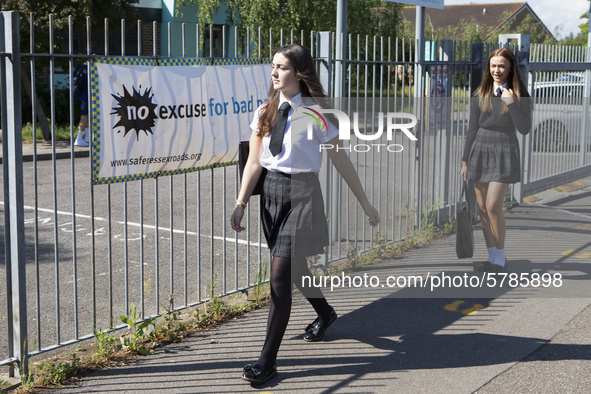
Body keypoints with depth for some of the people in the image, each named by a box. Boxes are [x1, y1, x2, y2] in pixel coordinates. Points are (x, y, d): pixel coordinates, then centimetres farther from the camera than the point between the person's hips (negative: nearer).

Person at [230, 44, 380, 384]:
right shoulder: (265, 112, 5)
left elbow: (342, 161, -4)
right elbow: (254, 162, 6)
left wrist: (366, 204, 1)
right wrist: (241, 203, -3)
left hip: (302, 192, -6)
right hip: (271, 190, 6)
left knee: (280, 274, -11)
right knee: (293, 267, 19)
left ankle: (268, 361, -4)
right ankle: (325, 313, 49)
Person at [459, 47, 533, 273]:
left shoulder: (518, 95, -1)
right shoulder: (480, 95, 6)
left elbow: (525, 129, -8)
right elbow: (472, 129, 9)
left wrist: (511, 103, -17)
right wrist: (465, 161, 8)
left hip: (504, 153, -4)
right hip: (480, 151, 4)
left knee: (493, 206, -12)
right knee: (482, 207, 4)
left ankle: (501, 257, 4)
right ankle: (492, 256, 16)